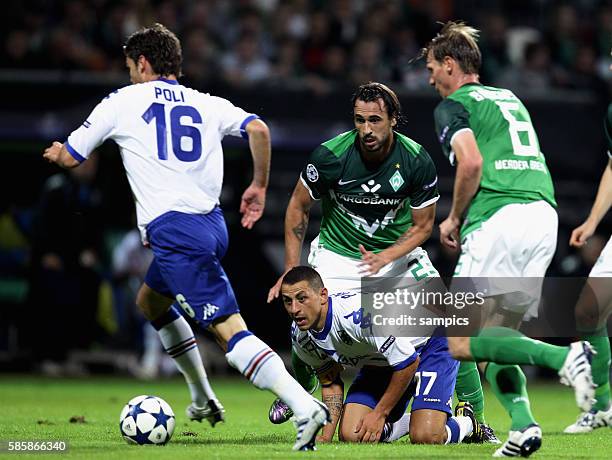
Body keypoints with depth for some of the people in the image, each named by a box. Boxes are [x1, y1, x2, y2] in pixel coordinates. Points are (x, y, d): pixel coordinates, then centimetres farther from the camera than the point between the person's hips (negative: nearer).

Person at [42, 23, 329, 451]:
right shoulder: (208, 104, 16)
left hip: (172, 229, -7)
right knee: (151, 299, 31)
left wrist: (56, 152, 38)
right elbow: (258, 129, -1)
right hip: (212, 223, 7)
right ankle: (203, 399, 35)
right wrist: (259, 186, 12)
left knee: (230, 328, -14)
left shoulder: (123, 101, 6)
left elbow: (70, 157, 14)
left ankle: (305, 406, -31)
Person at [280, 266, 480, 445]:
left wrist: (379, 414, -18)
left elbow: (408, 362, -26)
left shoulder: (357, 313, -37)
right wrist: (325, 437, -10)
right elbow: (330, 384, 3)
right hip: (378, 362, 7)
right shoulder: (299, 336, -13)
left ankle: (466, 423, 11)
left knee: (425, 437, -24)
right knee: (350, 436, -10)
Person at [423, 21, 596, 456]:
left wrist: (454, 218, 2)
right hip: (545, 215, 8)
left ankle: (564, 357, -24)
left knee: (462, 343, -6)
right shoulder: (511, 99, 28)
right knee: (495, 339, 12)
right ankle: (523, 424, -10)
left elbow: (471, 163, -13)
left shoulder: (453, 105, 4)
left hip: (499, 220, -8)